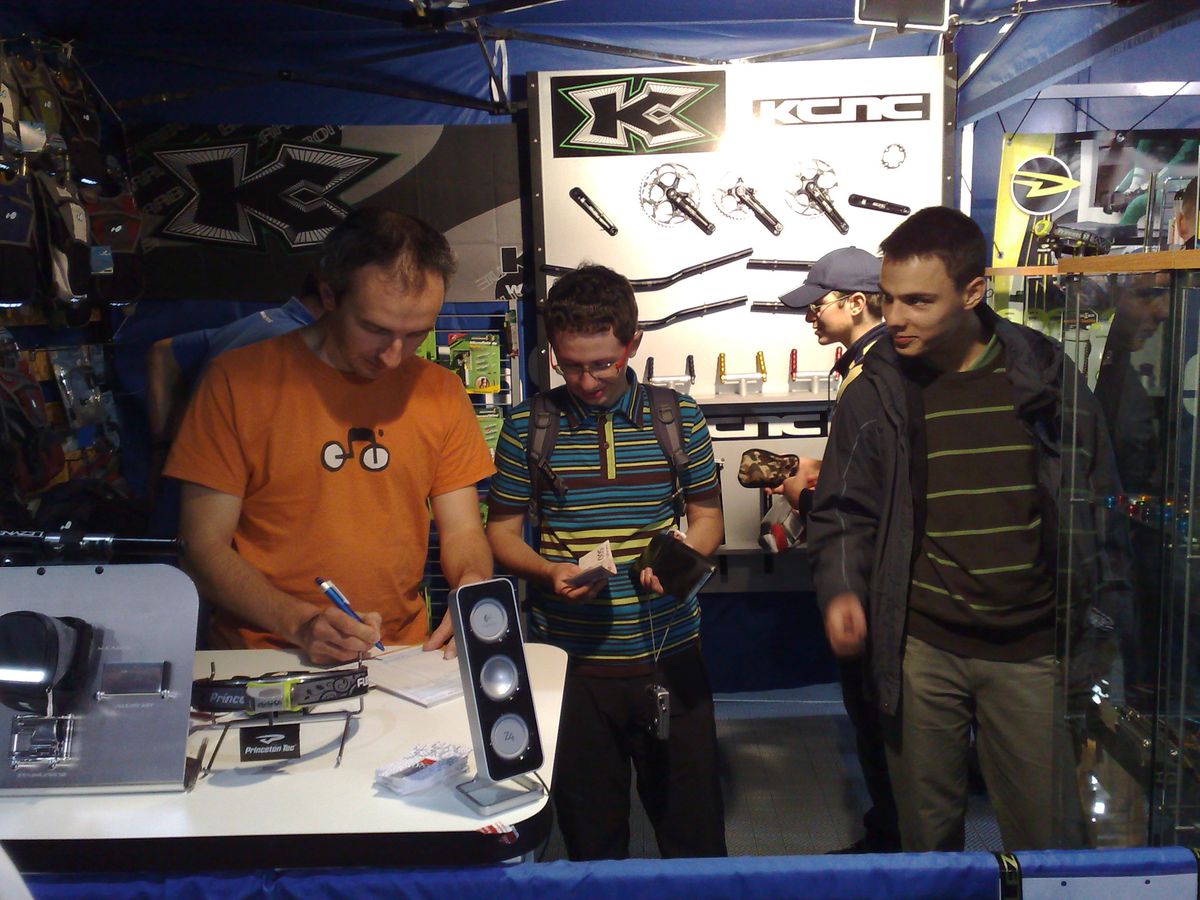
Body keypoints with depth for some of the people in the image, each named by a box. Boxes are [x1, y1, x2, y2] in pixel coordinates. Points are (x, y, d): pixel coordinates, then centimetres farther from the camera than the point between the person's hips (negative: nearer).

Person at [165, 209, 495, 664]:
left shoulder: (441, 391, 6)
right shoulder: (237, 380, -4)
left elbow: (462, 531, 10)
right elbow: (204, 546, -5)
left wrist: (472, 588, -13)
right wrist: (300, 624, -19)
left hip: (400, 658, 1)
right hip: (258, 660, 0)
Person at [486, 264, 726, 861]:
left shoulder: (678, 418, 1)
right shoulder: (528, 427, -1)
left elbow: (708, 517, 9)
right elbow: (502, 532, 5)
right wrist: (549, 572, -15)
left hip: (669, 652, 1)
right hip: (569, 655, 0)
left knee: (693, 831, 11)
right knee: (590, 835, 14)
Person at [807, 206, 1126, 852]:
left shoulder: (1047, 377, -1)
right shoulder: (876, 393, -2)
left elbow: (1095, 506, 7)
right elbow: (843, 512, 2)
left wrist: (1099, 622, 6)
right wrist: (840, 590, -16)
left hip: (1033, 652, 0)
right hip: (921, 651, 0)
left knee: (1048, 837, 9)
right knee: (927, 835, 12)